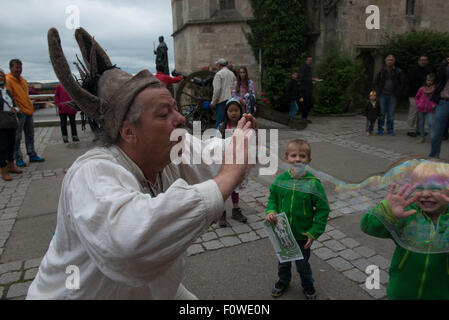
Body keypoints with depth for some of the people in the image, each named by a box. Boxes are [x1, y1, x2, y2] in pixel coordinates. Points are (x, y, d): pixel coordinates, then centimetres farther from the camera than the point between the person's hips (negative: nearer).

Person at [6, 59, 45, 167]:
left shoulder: (22, 80, 16)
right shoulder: (8, 80, -9)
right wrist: (17, 109, -19)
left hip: (28, 111, 8)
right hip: (19, 113, -8)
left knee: (30, 135, 14)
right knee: (17, 137, -1)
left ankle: (32, 155, 24)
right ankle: (18, 158, 5)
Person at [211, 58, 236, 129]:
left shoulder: (219, 74, -5)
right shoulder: (232, 74, 15)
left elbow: (217, 89, -12)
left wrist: (213, 102, -8)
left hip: (222, 100, -7)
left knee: (219, 120, -6)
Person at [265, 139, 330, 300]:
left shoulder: (313, 183, -19)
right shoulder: (280, 180, -11)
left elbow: (323, 210, -13)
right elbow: (272, 198, 6)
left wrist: (314, 233, -15)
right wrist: (271, 211, -14)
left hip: (303, 235, -2)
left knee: (303, 264, 20)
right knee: (283, 261, 25)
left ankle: (308, 286, 49)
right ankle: (283, 281, 53)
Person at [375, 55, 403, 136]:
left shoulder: (398, 71, 1)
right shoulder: (382, 71, 1)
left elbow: (400, 83, 10)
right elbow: (376, 82, 13)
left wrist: (397, 93, 1)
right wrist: (378, 91, 5)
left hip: (393, 96, 0)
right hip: (383, 95, 0)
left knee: (391, 113, 3)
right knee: (382, 113, 0)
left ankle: (390, 129, 13)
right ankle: (380, 129, 8)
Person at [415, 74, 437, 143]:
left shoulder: (435, 89, -1)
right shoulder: (422, 89, 2)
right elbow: (416, 97, 13)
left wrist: (434, 105, -9)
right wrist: (418, 104, -1)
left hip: (429, 110, -2)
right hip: (421, 109, 2)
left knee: (430, 124, -13)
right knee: (421, 124, 9)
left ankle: (432, 138, -10)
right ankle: (422, 137, 20)